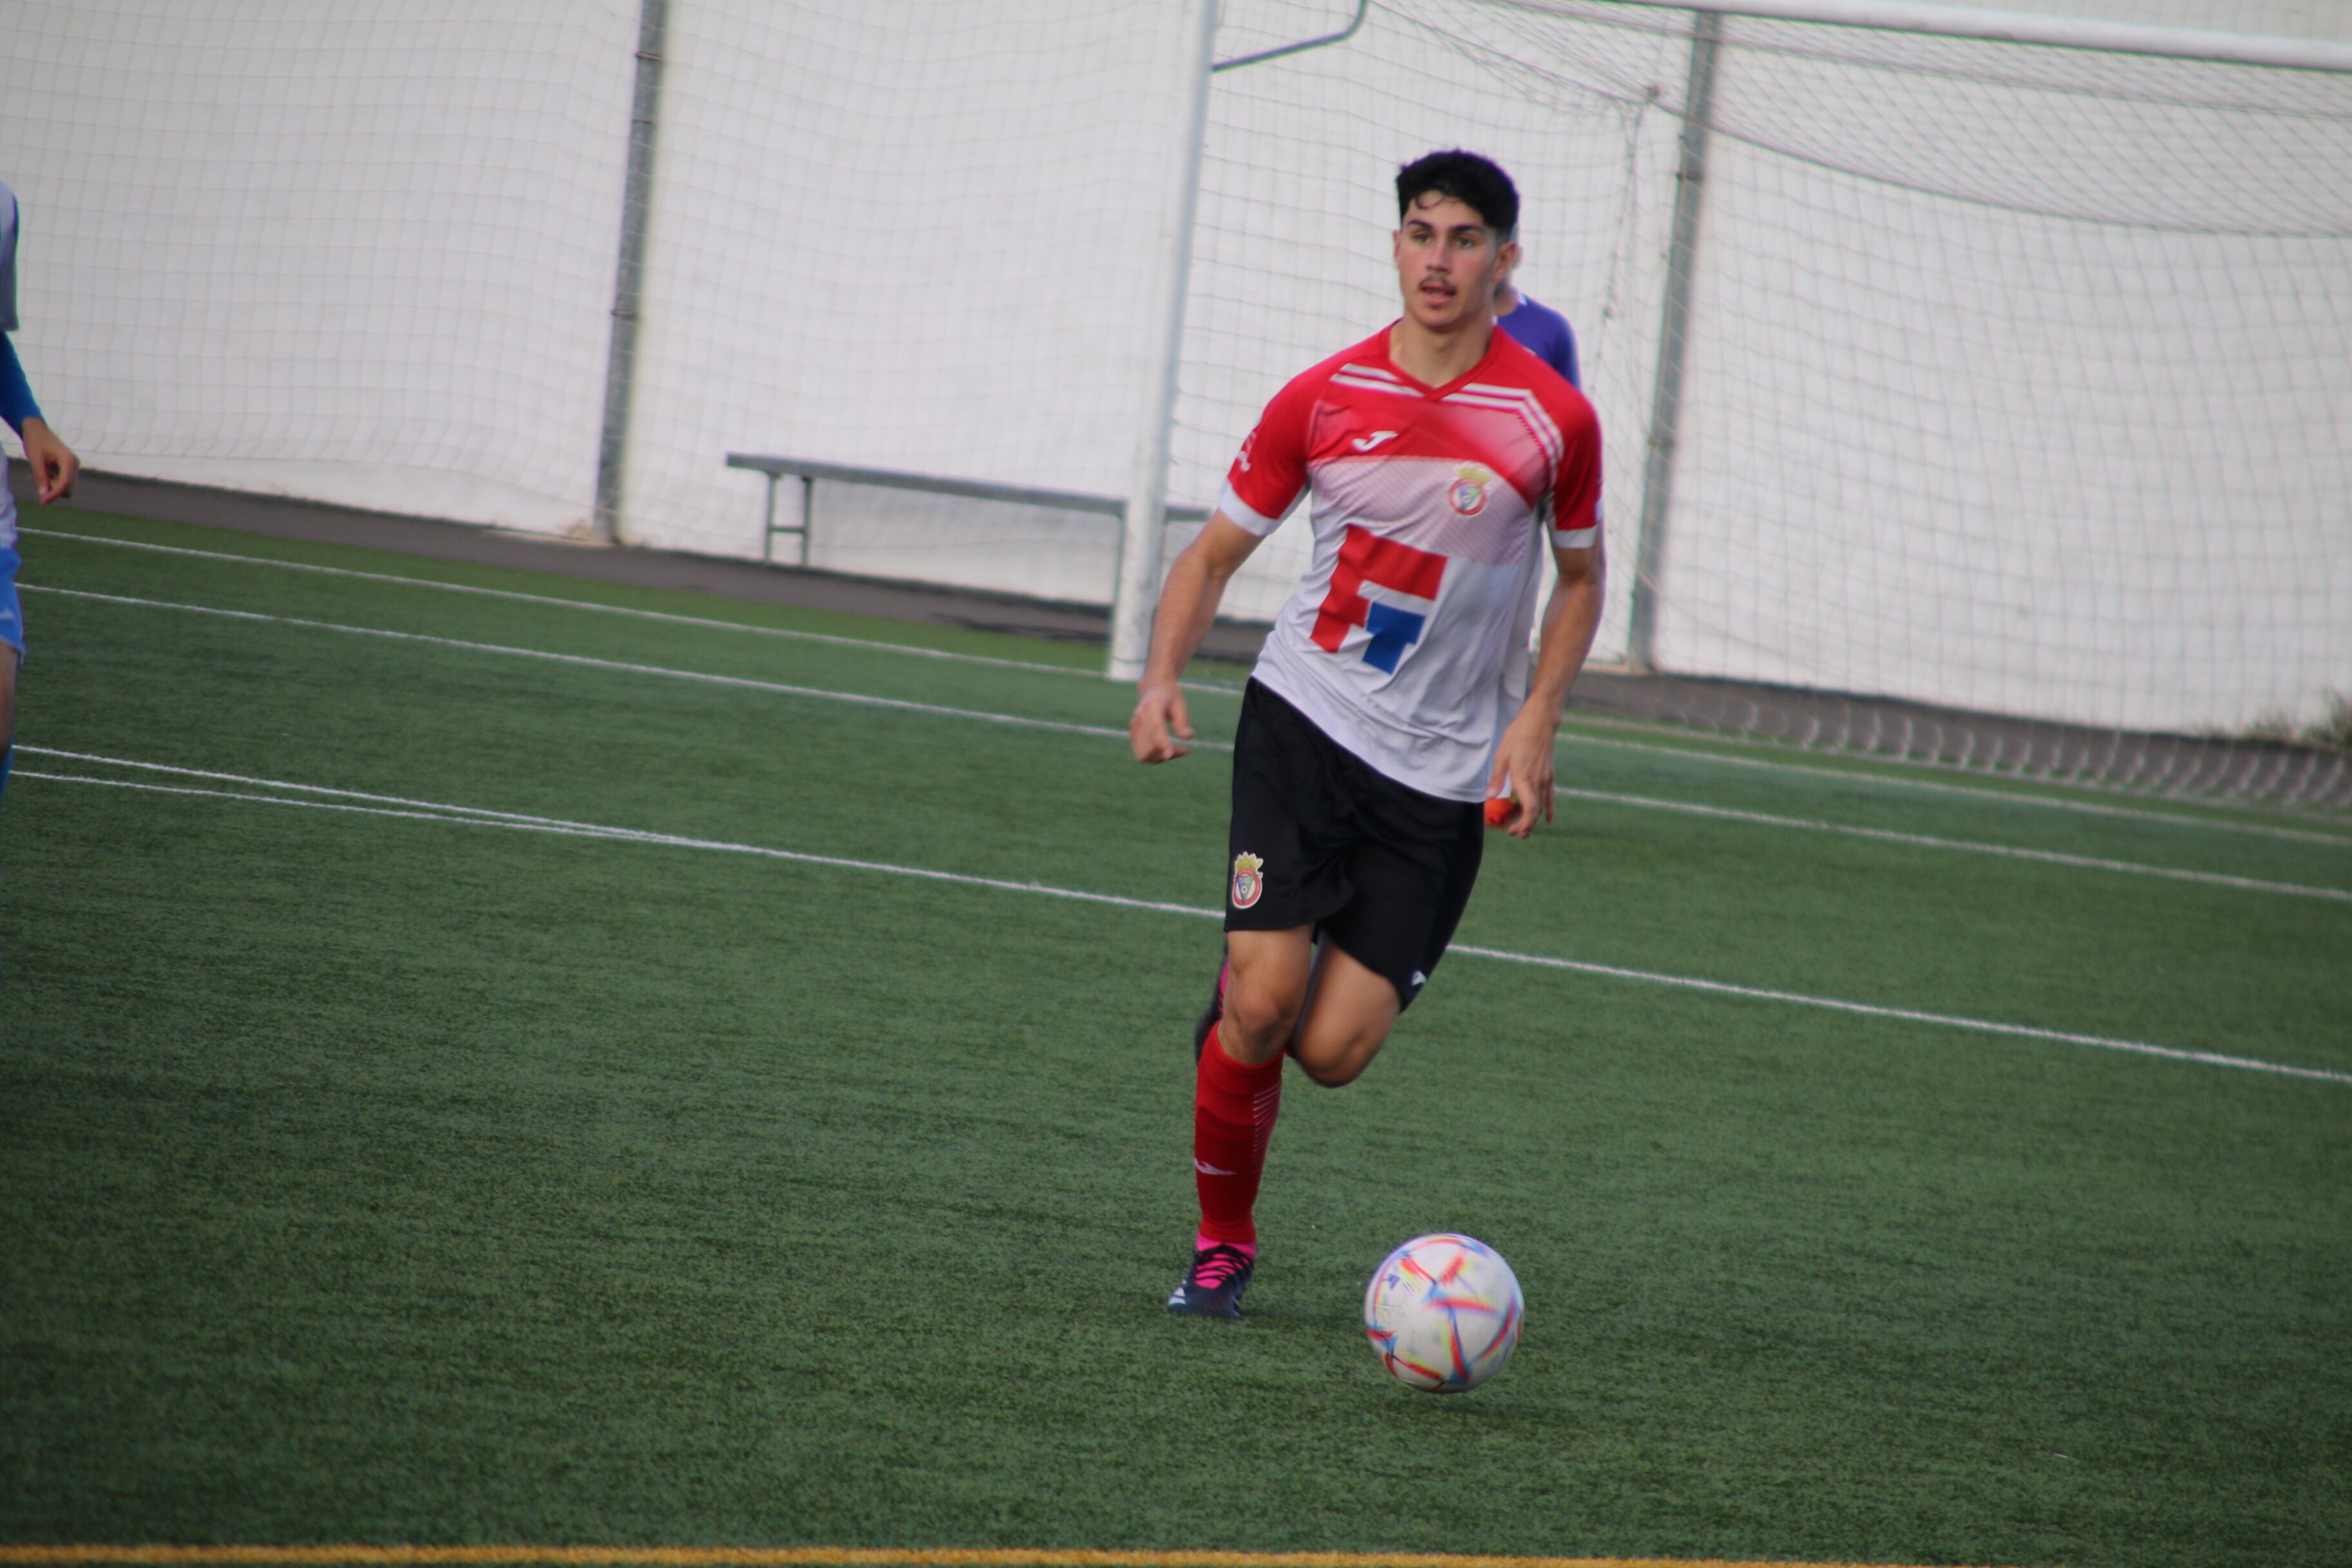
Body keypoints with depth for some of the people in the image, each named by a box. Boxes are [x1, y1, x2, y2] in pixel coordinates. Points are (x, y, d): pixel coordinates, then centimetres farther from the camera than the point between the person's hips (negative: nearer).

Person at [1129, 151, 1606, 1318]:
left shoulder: (1555, 420, -4)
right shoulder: (1320, 400, -1)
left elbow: (1580, 577, 11)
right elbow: (1213, 555, 8)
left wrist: (1536, 722, -3)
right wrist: (1161, 679, -9)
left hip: (1444, 771, 0)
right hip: (1303, 715, 0)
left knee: (1333, 1051, -8)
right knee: (1262, 1005, -15)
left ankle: (1242, 1006, 29)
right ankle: (1222, 1243, 8)